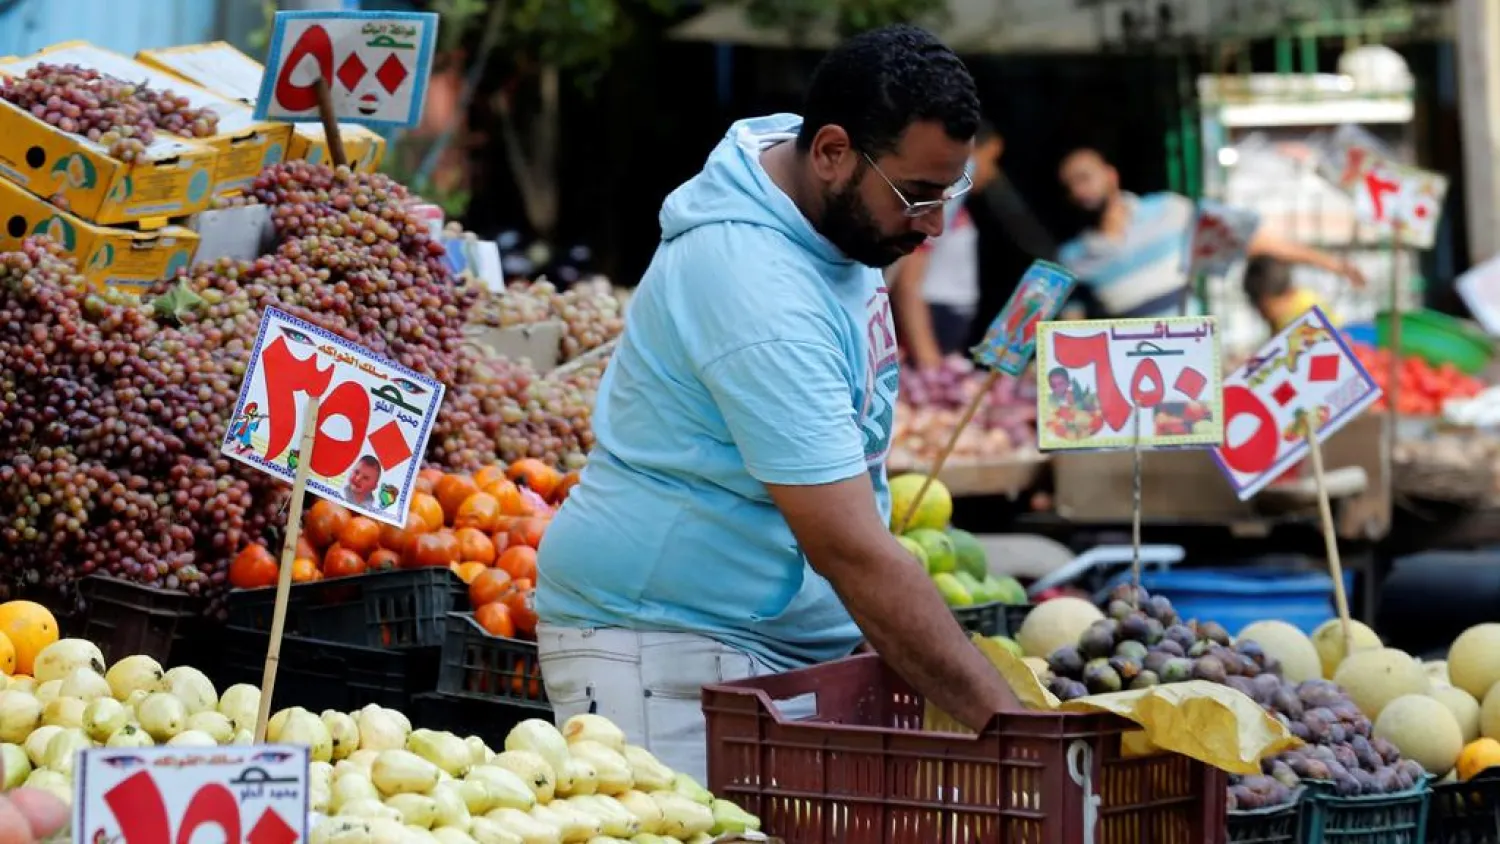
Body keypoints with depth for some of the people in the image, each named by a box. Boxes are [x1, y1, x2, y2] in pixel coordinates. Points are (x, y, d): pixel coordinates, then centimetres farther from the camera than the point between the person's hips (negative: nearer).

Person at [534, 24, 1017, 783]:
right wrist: (1006, 724, -30)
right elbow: (851, 551, -29)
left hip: (793, 645, 9)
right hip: (664, 650, -9)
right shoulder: (758, 292, -26)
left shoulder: (833, 210, 4)